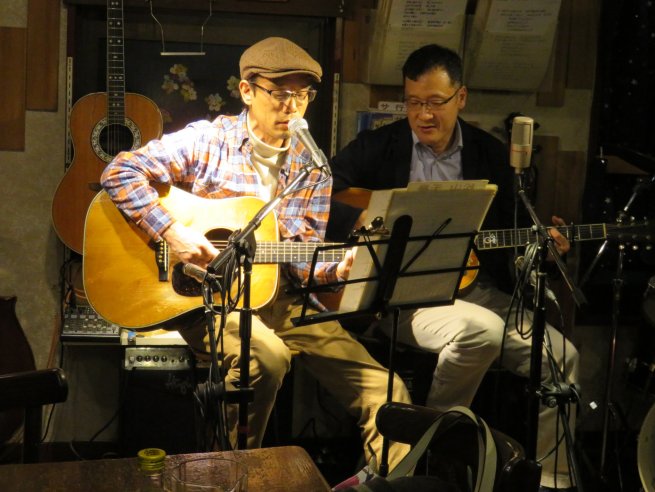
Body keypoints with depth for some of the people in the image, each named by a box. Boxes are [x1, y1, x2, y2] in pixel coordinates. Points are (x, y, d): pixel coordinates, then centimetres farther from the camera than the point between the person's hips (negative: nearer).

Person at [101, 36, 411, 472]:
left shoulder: (312, 170, 7)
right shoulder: (206, 141, -3)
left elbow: (303, 258, 5)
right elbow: (121, 172, -8)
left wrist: (337, 268, -18)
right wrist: (171, 232, -19)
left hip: (280, 299, 4)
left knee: (384, 390, -11)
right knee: (268, 355, -35)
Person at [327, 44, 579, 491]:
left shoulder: (491, 153, 11)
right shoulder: (377, 146, 1)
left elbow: (506, 236, 15)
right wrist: (365, 222, -24)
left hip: (474, 286, 4)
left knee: (561, 354, -12)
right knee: (483, 329, -32)